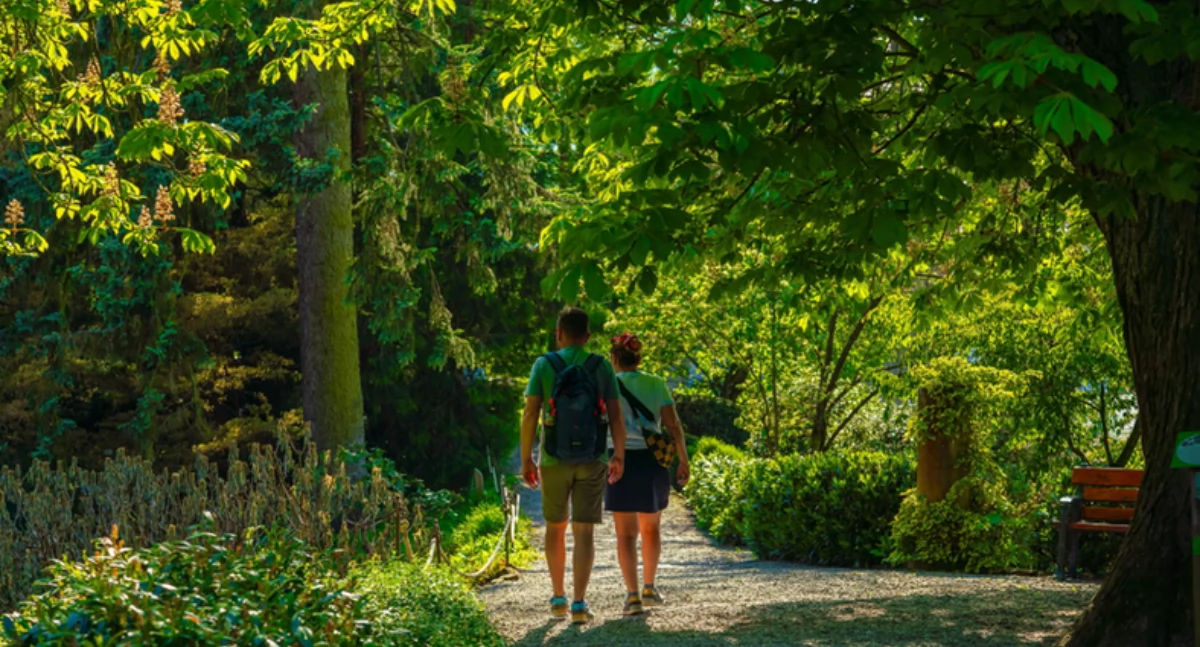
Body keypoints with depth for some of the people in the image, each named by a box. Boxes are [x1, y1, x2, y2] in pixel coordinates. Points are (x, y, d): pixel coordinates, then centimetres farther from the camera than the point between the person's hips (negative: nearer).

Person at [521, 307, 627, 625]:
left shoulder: (543, 365, -5)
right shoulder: (602, 366, -2)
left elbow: (530, 414, -10)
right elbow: (616, 416, -3)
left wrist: (525, 459, -4)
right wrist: (619, 457, 9)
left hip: (554, 459, 0)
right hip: (592, 460, 0)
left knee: (555, 527, 18)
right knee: (584, 532, 0)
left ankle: (559, 598, 21)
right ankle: (579, 604, -10)